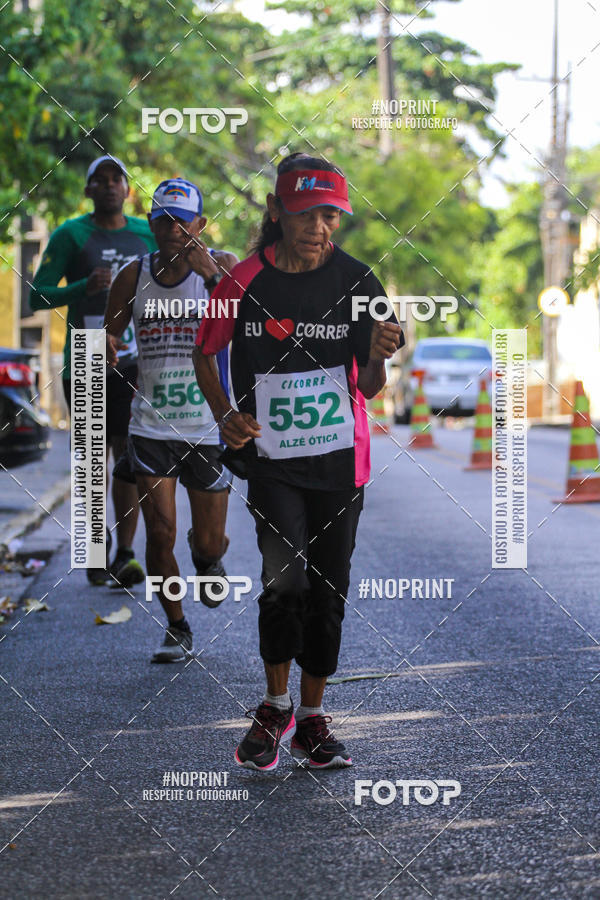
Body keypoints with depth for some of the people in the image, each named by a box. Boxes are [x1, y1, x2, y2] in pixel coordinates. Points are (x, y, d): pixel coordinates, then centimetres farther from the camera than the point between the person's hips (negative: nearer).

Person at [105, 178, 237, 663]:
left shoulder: (222, 265, -5)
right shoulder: (134, 275, 3)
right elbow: (109, 334, 11)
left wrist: (211, 273, -37)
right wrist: (106, 346, -13)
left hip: (210, 427, -1)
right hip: (151, 427, 2)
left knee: (209, 542, 6)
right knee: (160, 535, -4)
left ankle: (209, 558, 44)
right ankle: (176, 628, 16)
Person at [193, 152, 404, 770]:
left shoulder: (356, 282, -3)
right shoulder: (244, 283, -7)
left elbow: (369, 389, -1)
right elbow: (204, 354, 10)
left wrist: (378, 356, -22)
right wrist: (225, 415, -5)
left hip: (340, 460, 2)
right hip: (270, 458, -2)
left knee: (328, 587, 8)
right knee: (284, 576, -18)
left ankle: (311, 718, 24)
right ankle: (275, 706, 4)